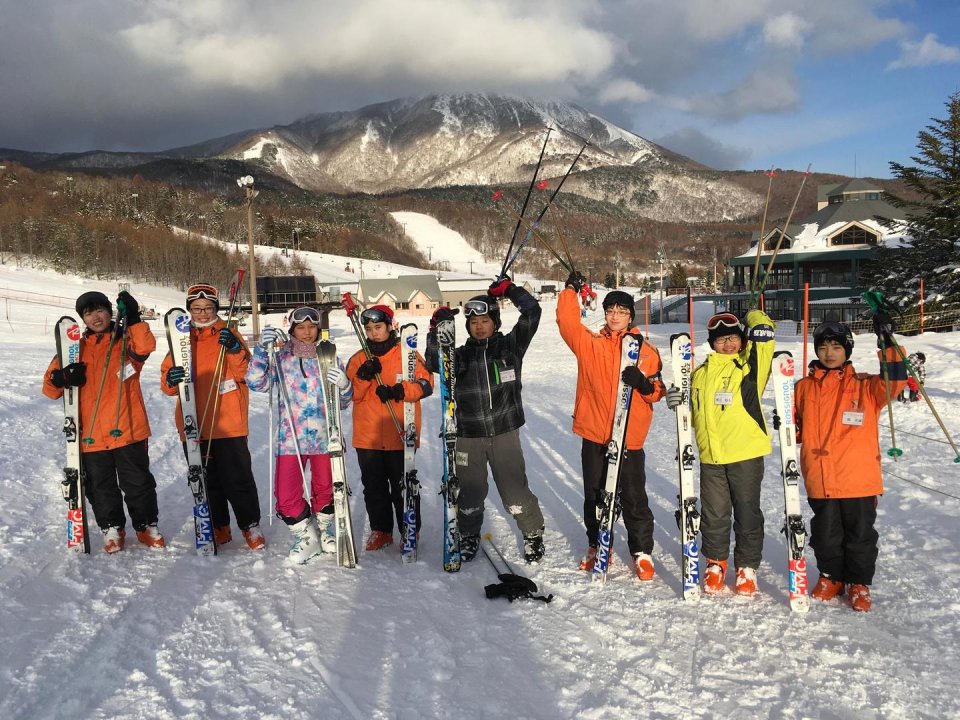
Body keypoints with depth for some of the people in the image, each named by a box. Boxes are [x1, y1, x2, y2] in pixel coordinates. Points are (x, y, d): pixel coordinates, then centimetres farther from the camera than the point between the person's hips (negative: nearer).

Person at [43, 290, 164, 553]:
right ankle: (112, 528, 29)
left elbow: (145, 347, -22)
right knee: (100, 485, 12)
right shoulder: (76, 347, 9)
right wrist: (62, 378, -14)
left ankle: (146, 525, 24)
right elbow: (50, 387, 8)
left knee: (137, 481, 7)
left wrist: (133, 320, -30)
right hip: (91, 433, 3)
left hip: (128, 430, -2)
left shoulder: (126, 340, 3)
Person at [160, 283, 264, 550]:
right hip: (194, 425, 3)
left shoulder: (228, 335, 4)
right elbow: (168, 384, 7)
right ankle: (219, 527, 24)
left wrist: (235, 350, -25)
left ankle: (250, 525, 13)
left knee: (237, 478, -1)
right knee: (206, 480, 11)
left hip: (228, 423, -3)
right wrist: (171, 379, -16)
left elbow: (246, 373, -7)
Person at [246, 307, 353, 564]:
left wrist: (344, 386, -15)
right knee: (286, 495, -4)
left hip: (324, 436, 1)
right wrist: (261, 350, -20)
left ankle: (322, 531, 39)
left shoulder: (329, 358, 4)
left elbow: (344, 401, 8)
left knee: (325, 489, 13)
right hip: (290, 437, -1)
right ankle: (307, 536, 19)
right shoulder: (281, 358, 2)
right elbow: (258, 383, -11)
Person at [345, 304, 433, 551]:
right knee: (374, 487, 12)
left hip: (401, 437, -3)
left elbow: (426, 383, -6)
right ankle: (380, 530, 25)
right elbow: (348, 394, 3)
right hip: (367, 438, 4)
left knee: (403, 487, 4)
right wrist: (363, 377, -16)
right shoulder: (358, 359, 10)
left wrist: (401, 391, -22)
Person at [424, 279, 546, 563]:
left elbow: (532, 312, -4)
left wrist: (509, 289, -7)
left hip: (505, 433, -2)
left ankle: (533, 533, 23)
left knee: (515, 489, 0)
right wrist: (436, 331, -16)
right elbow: (434, 364, -8)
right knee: (470, 492, 10)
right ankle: (469, 535, 33)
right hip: (468, 436, 2)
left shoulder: (510, 346, 3)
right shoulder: (461, 355, 7)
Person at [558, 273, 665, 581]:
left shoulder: (646, 351, 3)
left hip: (630, 438, -1)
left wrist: (644, 384, -17)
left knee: (634, 499, 4)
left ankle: (642, 552, 20)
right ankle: (597, 546, 29)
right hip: (594, 436, 2)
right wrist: (571, 290, -10)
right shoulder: (589, 343, 4)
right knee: (594, 496, 13)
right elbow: (567, 320, -5)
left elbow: (657, 391, 3)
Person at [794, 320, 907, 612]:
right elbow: (798, 431, 16)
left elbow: (894, 383, -16)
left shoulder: (864, 385, 1)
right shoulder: (805, 387, 7)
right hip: (820, 481, 2)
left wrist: (888, 346, -22)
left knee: (860, 534, 8)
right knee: (825, 534, 13)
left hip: (860, 479, -2)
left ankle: (859, 583, 26)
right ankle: (830, 577, 33)